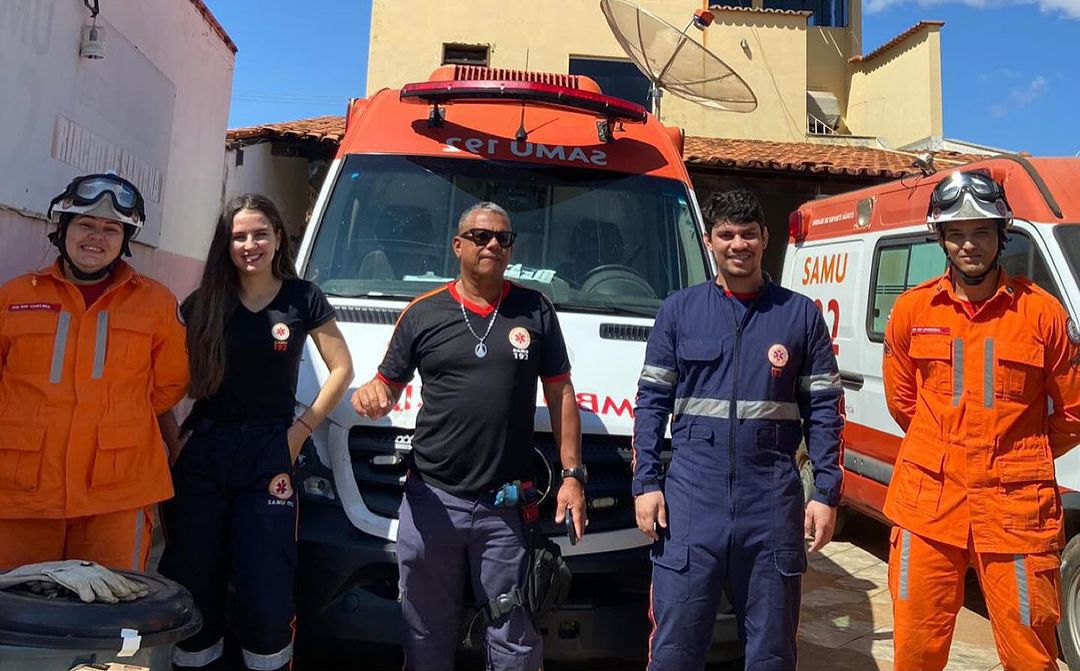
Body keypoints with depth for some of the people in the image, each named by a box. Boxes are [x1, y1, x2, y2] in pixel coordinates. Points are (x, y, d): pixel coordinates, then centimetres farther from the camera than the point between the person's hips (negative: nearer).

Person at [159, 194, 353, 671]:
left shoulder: (302, 298, 0)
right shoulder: (202, 303, 6)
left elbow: (341, 370, 2)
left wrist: (301, 430, -4)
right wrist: (175, 437, -1)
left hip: (268, 452, -2)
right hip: (201, 451, 2)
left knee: (266, 587, -1)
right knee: (190, 581, 8)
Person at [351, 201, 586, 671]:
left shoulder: (536, 311, 4)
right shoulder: (423, 313, 4)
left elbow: (560, 394, 6)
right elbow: (389, 386, 10)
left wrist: (573, 475, 0)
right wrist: (372, 394, -15)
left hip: (507, 506, 0)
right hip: (431, 500, 1)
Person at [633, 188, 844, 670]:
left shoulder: (801, 315, 6)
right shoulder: (678, 310, 6)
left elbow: (824, 410, 6)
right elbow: (651, 401, 5)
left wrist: (827, 493, -1)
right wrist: (645, 482, -3)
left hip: (773, 500, 1)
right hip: (691, 496, 0)